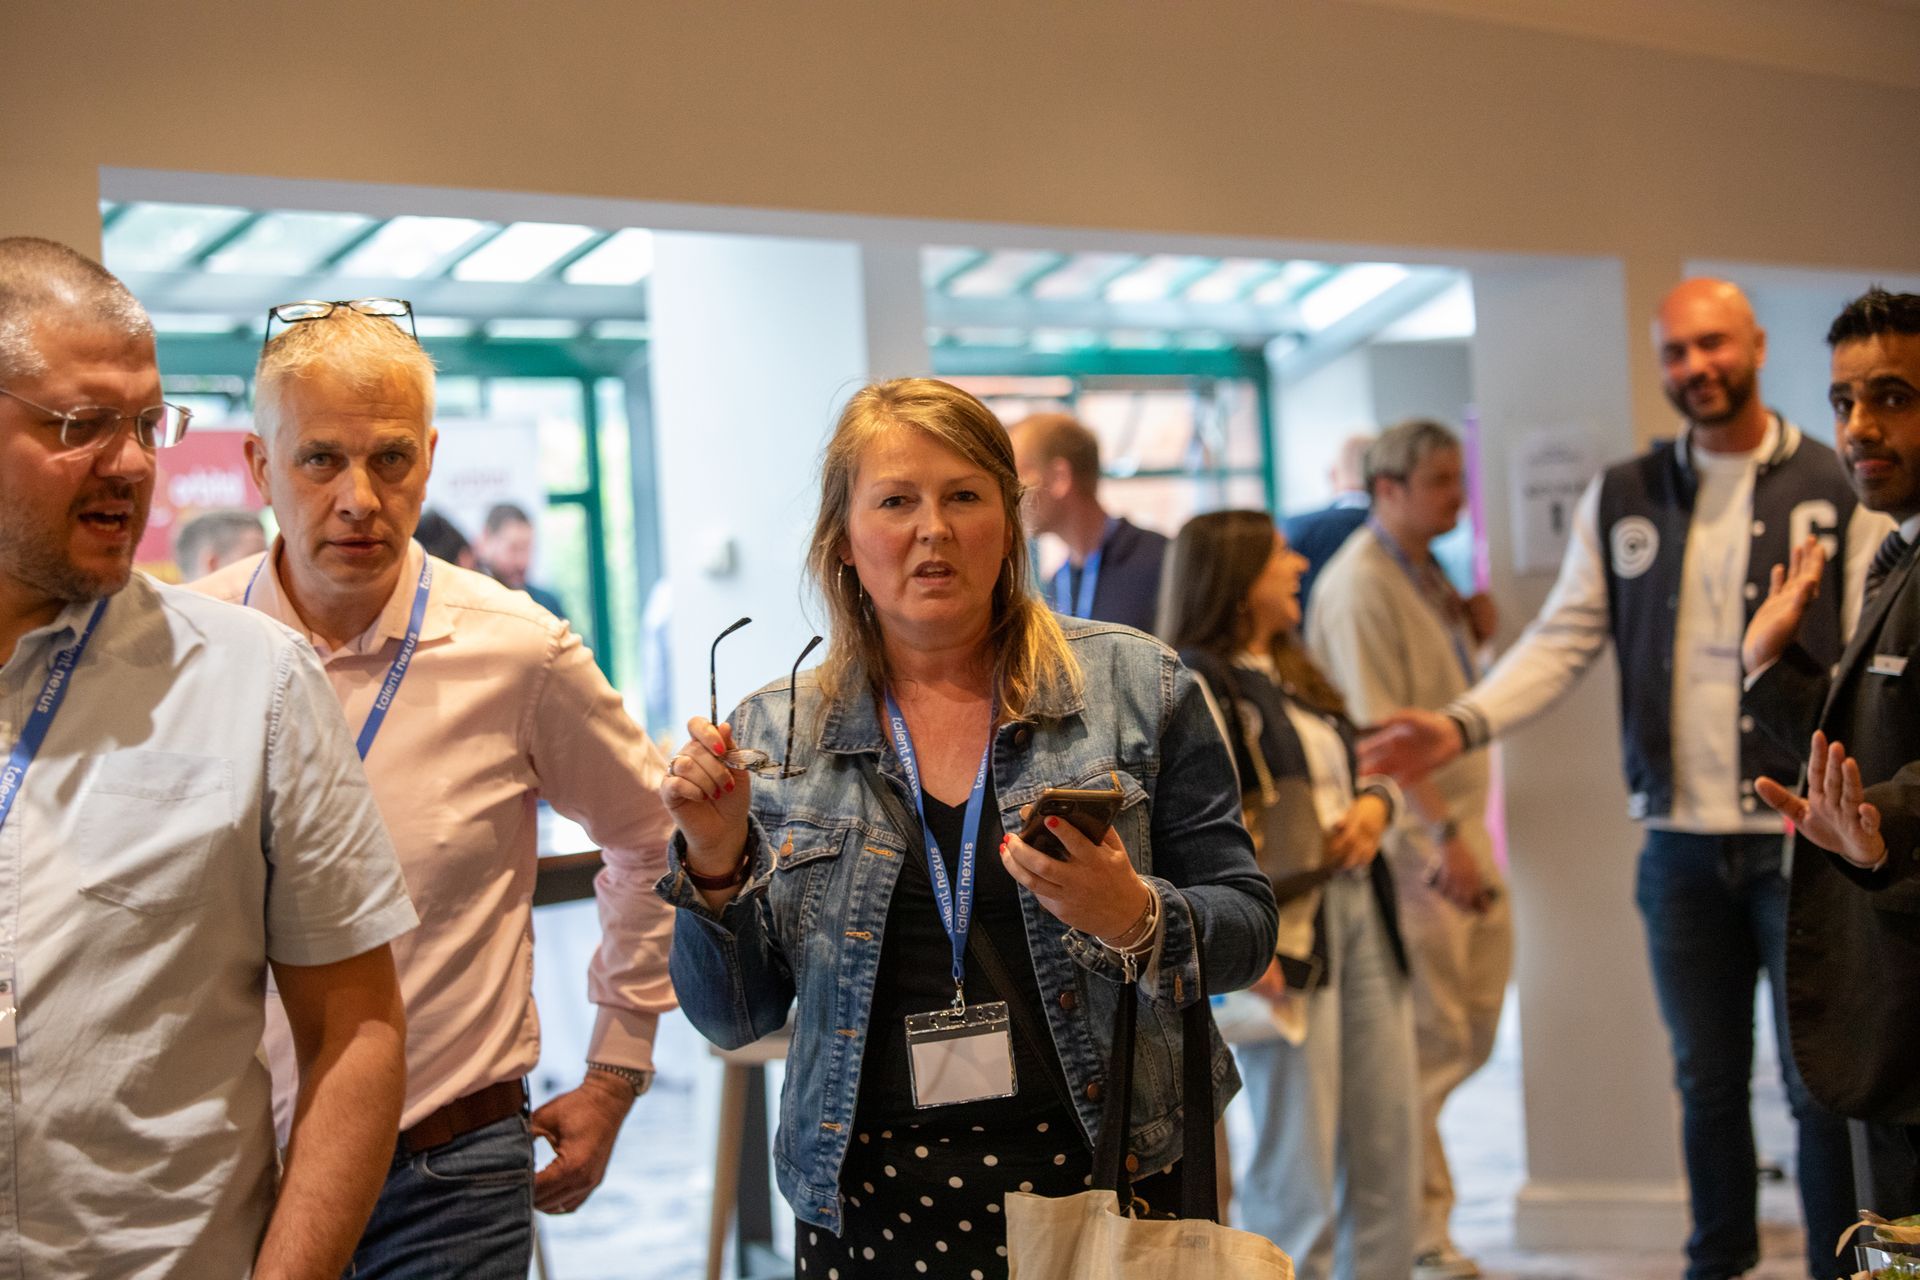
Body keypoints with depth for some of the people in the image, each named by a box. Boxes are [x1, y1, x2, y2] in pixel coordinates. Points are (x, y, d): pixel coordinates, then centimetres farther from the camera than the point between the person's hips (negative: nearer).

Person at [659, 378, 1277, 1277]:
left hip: (1102, 1175, -1)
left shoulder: (1139, 687, -1)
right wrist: (716, 860, -12)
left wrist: (1134, 918, -21)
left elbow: (1244, 926, -1)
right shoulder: (772, 737, 2)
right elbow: (731, 1018, 4)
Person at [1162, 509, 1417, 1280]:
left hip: (1360, 915, 8)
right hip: (1286, 931, -8)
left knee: (1388, 1147, 11)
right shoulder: (1197, 681, -9)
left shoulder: (1295, 674, 19)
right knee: (1296, 1169, -1)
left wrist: (1376, 803, 2)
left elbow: (1369, 769, 25)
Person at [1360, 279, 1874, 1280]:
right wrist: (1464, 722, -10)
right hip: (1680, 840, 3)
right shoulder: (1622, 500, 9)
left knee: (1823, 1082, 4)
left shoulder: (1838, 489, -1)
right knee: (1706, 1080, 15)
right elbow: (1563, 639, 6)